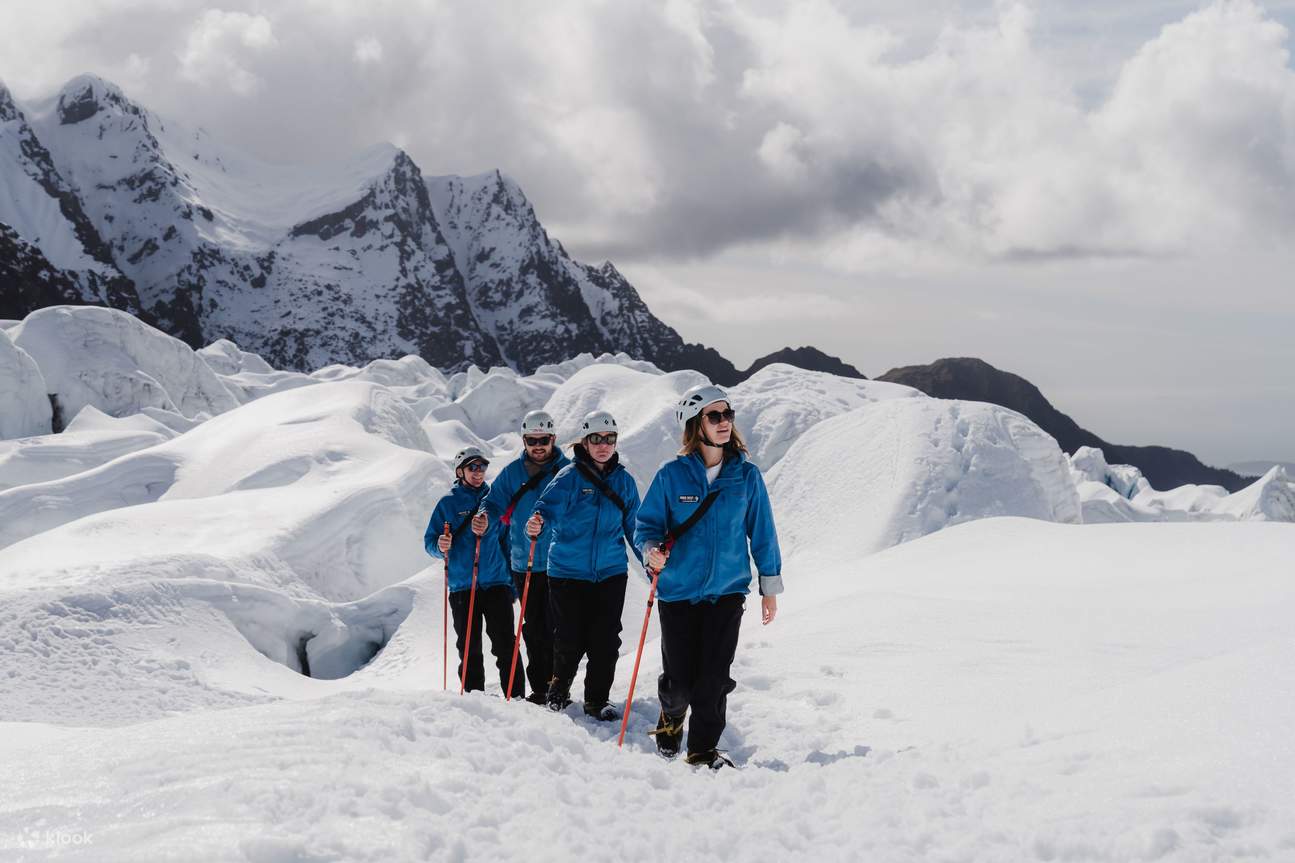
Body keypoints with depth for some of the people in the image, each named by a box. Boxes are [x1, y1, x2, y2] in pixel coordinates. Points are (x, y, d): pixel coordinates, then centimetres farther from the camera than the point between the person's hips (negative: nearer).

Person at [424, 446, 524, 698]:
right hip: (462, 586, 0)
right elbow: (430, 540, 3)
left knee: (505, 645, -7)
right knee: (469, 648, 3)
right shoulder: (448, 503, 7)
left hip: (497, 582, 0)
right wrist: (440, 546, -16)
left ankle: (516, 697, -5)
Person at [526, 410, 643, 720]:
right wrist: (536, 524, -43)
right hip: (568, 570, -3)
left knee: (605, 641, 0)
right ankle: (559, 690, 28)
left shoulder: (624, 480, 8)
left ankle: (597, 700, 14)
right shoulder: (570, 476, -5)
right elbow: (549, 506, -20)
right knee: (570, 640, 2)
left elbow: (633, 526, 15)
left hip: (610, 572, 3)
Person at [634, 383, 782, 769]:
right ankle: (671, 720, 37)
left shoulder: (746, 475, 0)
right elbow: (647, 523, 2)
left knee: (714, 678, -3)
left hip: (727, 590, 1)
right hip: (678, 591, -1)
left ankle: (704, 749, 15)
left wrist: (770, 585, 8)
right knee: (679, 681, 4)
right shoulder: (672, 475, -5)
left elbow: (761, 531, 7)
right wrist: (651, 550, -20)